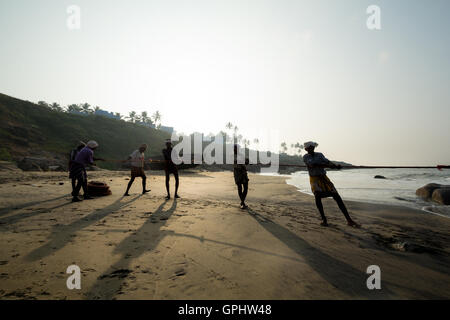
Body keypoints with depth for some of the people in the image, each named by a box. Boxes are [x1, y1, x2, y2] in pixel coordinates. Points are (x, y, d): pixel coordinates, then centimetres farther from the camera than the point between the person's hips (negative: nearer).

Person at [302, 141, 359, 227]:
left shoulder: (320, 155, 8)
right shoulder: (305, 157, -3)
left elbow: (328, 162, -6)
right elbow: (313, 165, -20)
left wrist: (335, 165, -28)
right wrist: (327, 165, -25)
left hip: (324, 178, 3)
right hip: (314, 179, -3)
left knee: (337, 197, -8)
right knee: (318, 196, -28)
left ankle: (349, 220, -3)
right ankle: (324, 219, -10)